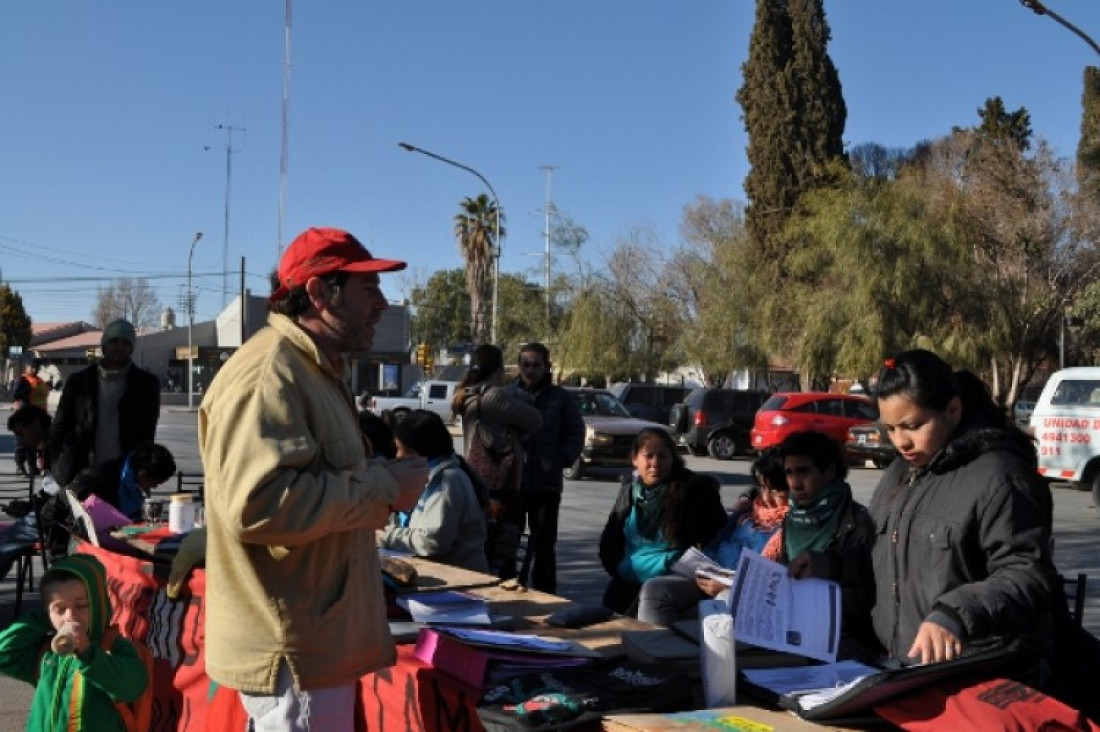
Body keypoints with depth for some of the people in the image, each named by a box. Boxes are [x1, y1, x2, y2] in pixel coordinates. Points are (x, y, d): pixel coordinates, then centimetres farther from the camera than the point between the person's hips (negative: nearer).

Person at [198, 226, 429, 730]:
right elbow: (259, 504, -30)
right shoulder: (269, 373, -19)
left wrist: (382, 479, 9)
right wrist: (384, 489, -21)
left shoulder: (314, 370, 16)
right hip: (292, 649, -11)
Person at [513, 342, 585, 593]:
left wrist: (560, 460, -8)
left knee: (544, 544, 7)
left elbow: (575, 435, 5)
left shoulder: (560, 398, 4)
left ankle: (544, 595, 15)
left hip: (546, 483, -1)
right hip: (510, 481, 1)